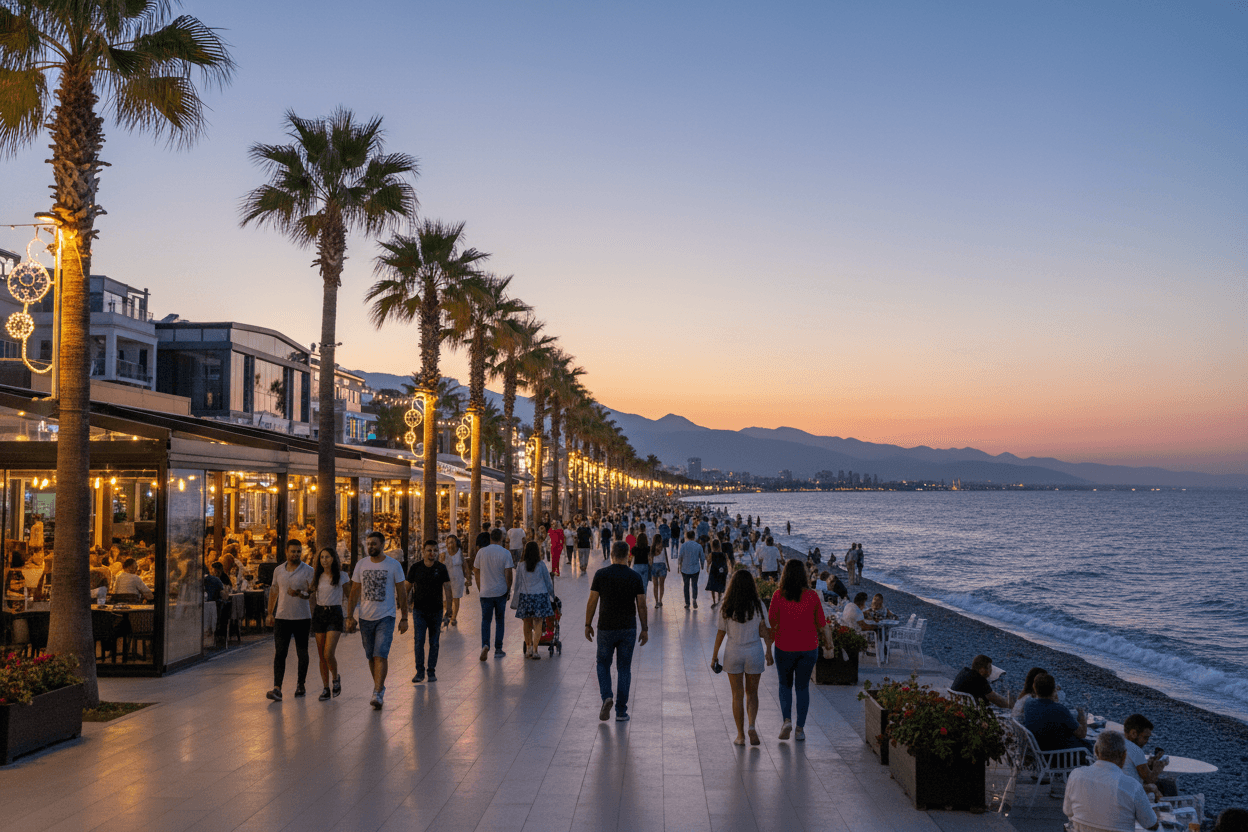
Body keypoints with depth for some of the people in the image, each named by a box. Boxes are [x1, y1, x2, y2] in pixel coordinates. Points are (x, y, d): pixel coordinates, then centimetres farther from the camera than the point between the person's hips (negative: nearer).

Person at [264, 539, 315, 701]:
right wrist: (270, 613, 14)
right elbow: (274, 592, 18)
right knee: (279, 653, -7)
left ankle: (301, 684, 24)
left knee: (302, 653, 8)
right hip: (282, 618, 2)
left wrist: (300, 594, -27)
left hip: (302, 618, -2)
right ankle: (277, 689, -12)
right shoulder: (278, 570, 8)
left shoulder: (308, 571, -3)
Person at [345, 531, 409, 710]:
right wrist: (350, 617, 2)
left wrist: (404, 618, -1)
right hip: (365, 618, 4)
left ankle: (377, 693, -16)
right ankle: (380, 687, 28)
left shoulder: (393, 565, -3)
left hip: (385, 617, -4)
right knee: (371, 657, 11)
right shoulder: (361, 565, 4)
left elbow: (401, 593, 1)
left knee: (381, 655, -15)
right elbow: (354, 592, 9)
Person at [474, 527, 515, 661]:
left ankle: (485, 644, -15)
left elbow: (476, 572, 5)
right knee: (499, 620, 11)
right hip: (501, 592, -1)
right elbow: (508, 574, -10)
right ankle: (498, 649, 13)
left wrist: (480, 589, 16)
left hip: (485, 592, 1)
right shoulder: (505, 553, -7)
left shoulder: (481, 552, 0)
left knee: (485, 620, 7)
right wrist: (508, 590, 3)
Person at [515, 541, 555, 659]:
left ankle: (528, 648, 15)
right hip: (540, 596, -2)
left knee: (527, 623, 12)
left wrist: (517, 600, 16)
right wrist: (553, 595, 20)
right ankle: (534, 649, -6)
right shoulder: (541, 565, -2)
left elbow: (517, 584, 6)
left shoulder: (521, 566, 1)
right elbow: (548, 582, 6)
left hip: (525, 596, 2)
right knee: (538, 624, -1)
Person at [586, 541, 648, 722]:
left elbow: (592, 602, -5)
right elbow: (641, 605, -2)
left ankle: (606, 697, -6)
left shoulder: (601, 574, -7)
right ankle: (621, 711, 9)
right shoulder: (635, 577, -3)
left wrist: (588, 625, 5)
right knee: (624, 668, 9)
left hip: (606, 628, -1)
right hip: (628, 628, 1)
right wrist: (645, 629, 7)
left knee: (603, 664, 17)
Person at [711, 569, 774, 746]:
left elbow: (721, 633, -3)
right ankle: (752, 726, -6)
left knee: (737, 695, 10)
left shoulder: (727, 607, -7)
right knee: (752, 692, 15)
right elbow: (765, 631, -5)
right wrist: (769, 652, 5)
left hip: (733, 652, 0)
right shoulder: (758, 606, -6)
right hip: (754, 652, 0)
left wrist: (714, 655, 6)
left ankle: (740, 735, 13)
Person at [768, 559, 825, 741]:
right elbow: (820, 623, -2)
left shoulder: (779, 596, -11)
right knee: (803, 686, 12)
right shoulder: (812, 595, -8)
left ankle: (787, 719, 0)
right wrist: (819, 635, 19)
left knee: (785, 684, 18)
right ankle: (800, 728, 11)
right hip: (808, 646, 1)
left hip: (784, 646, -1)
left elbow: (772, 623, -7)